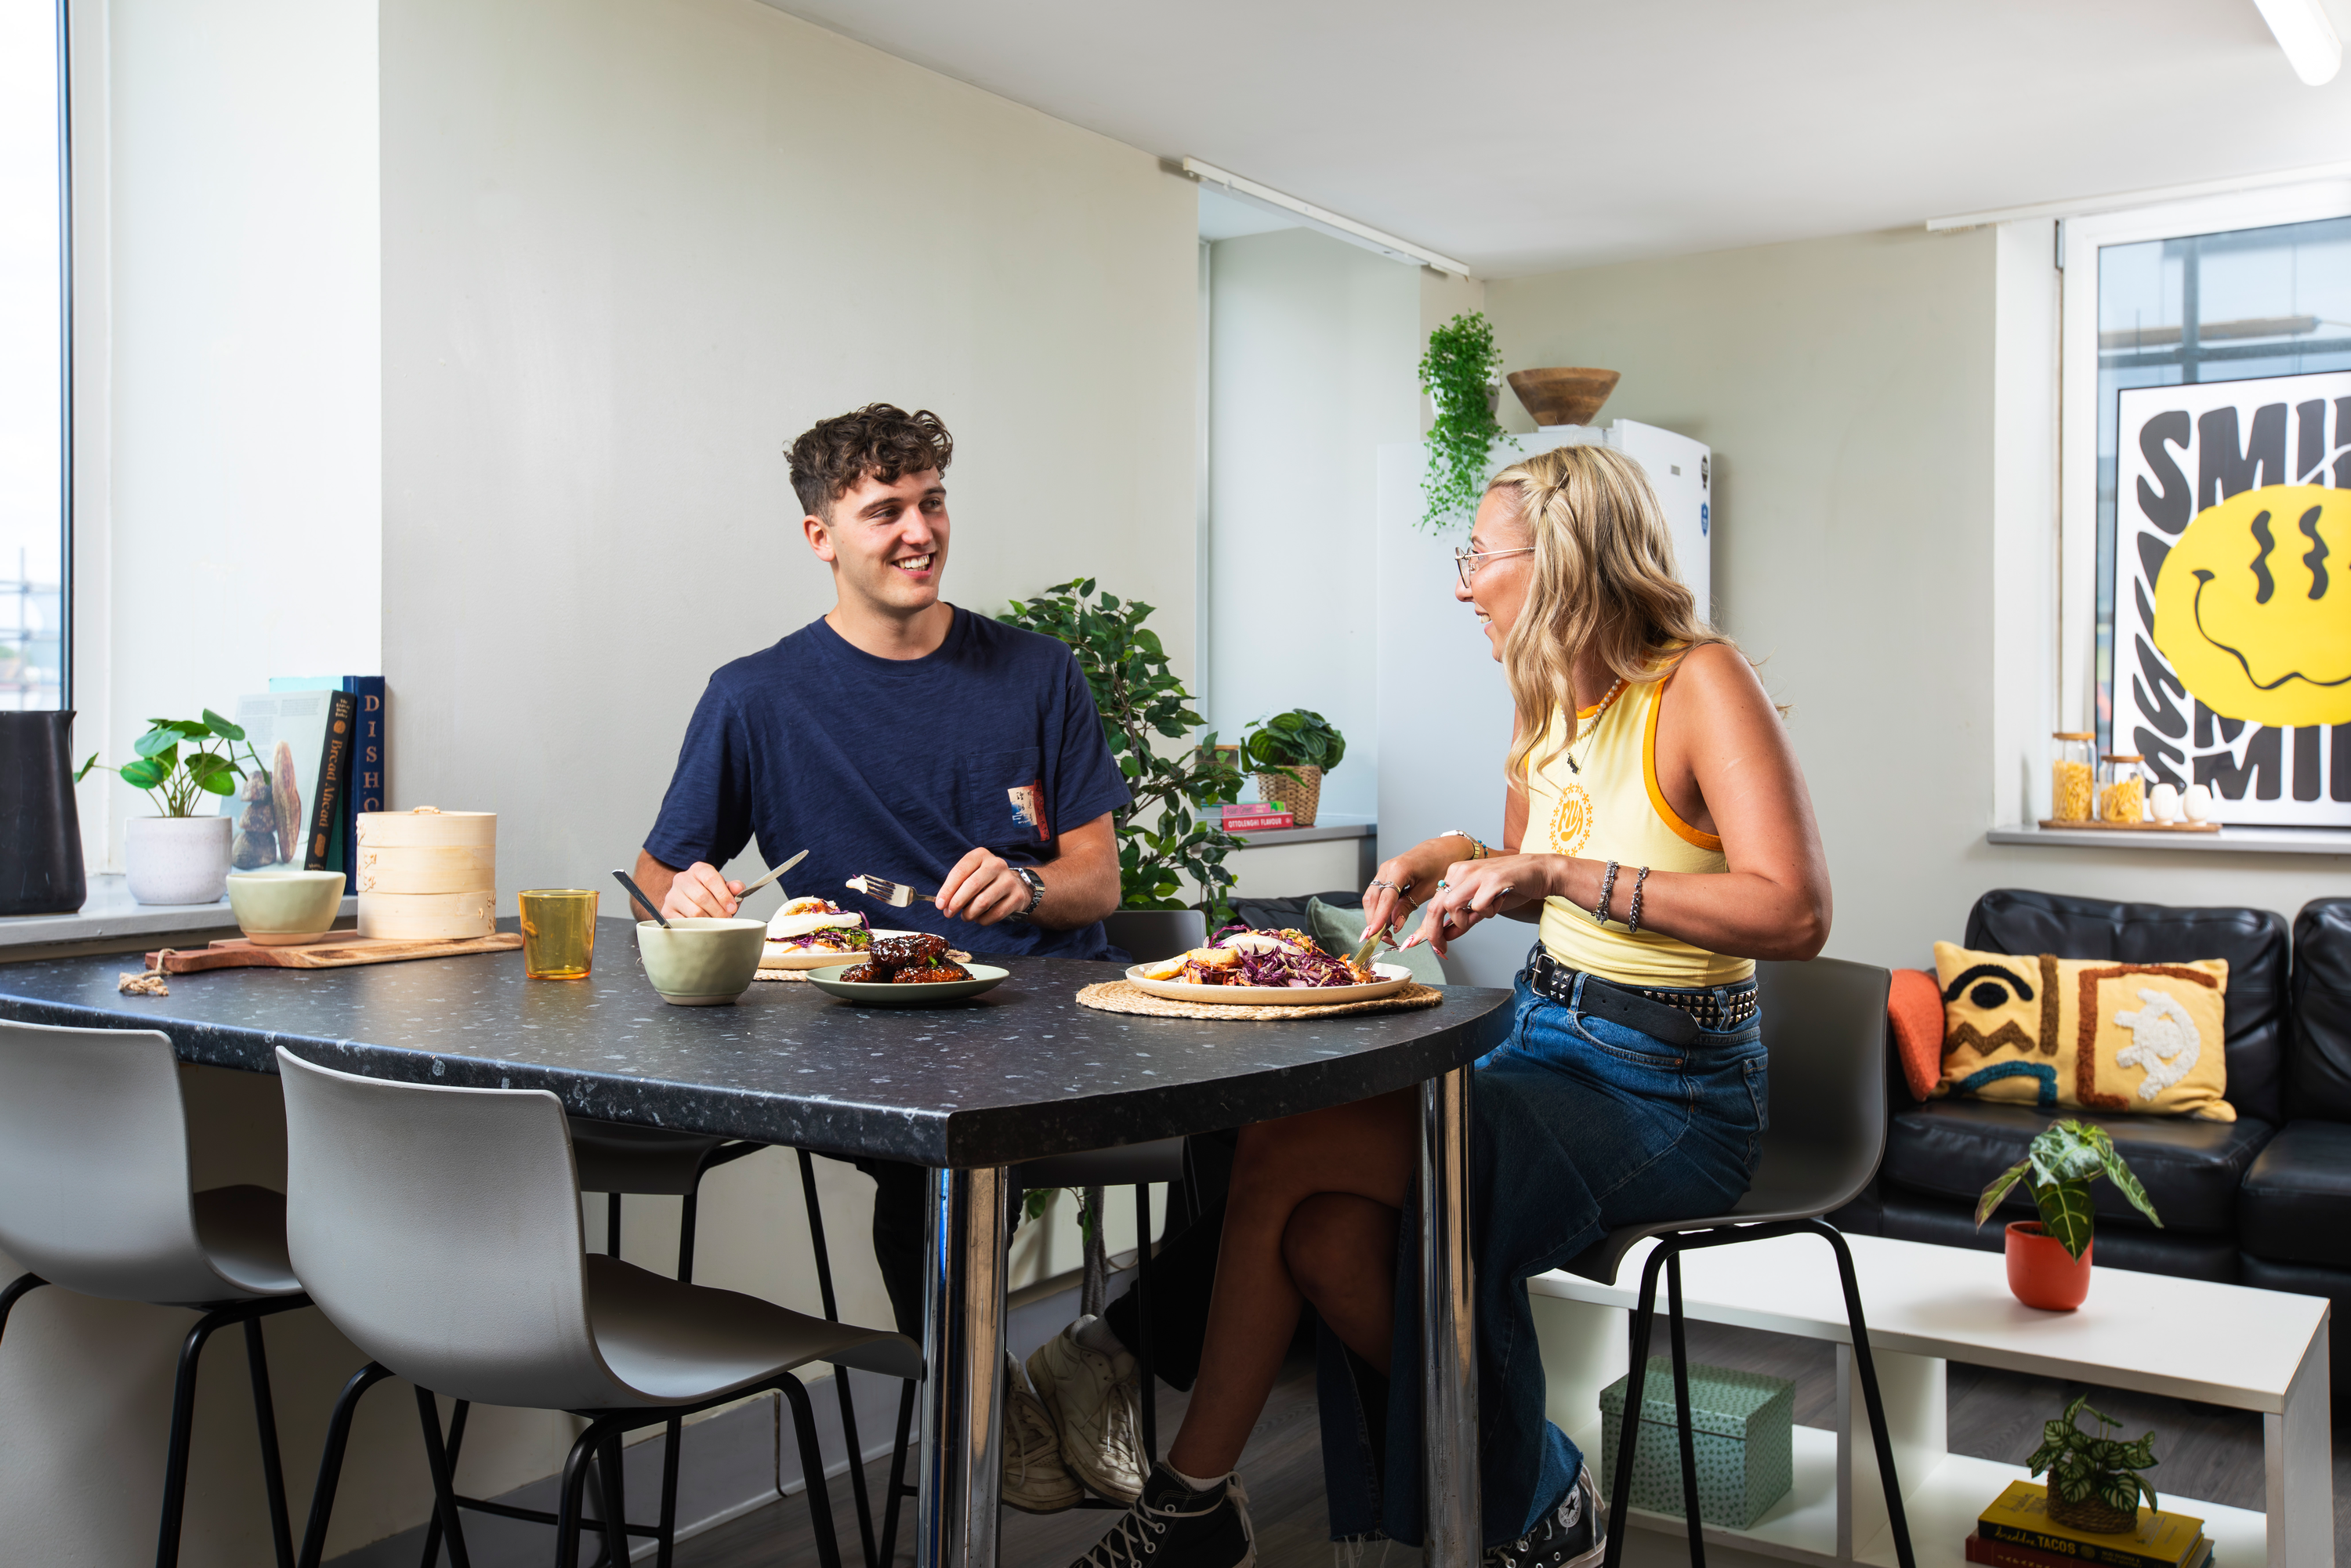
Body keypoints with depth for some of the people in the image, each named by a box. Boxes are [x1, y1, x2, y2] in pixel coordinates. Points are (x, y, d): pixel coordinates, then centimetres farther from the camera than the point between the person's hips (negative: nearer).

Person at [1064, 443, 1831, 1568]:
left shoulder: (1699, 684, -12)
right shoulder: (1546, 695, 12)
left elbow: (1792, 914, -25)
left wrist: (1558, 873, -24)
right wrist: (1454, 859, 6)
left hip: (1673, 1096, -7)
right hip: (1544, 1051, 7)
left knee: (1285, 1150, -21)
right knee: (1330, 1241, -20)